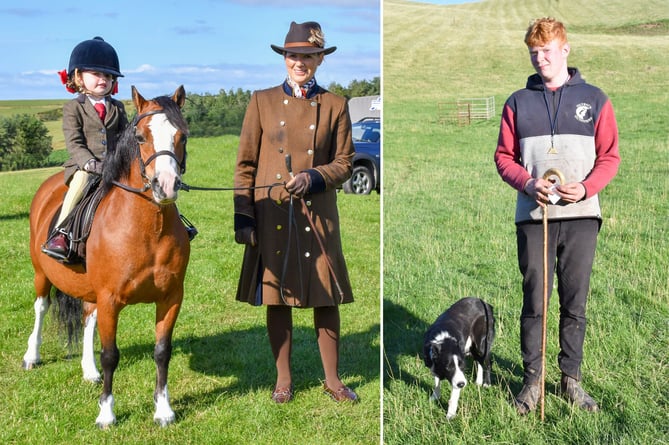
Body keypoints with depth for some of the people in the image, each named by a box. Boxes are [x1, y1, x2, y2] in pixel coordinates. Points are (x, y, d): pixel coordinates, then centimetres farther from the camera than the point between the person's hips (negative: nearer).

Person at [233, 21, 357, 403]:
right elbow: (245, 163, 3)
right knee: (276, 299, 6)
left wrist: (313, 178, -14)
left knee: (327, 300, 4)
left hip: (318, 215, 0)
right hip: (272, 215, 0)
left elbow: (344, 163, 6)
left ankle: (333, 378, 19)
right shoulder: (262, 101, 5)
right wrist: (243, 217, -4)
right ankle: (283, 379, 20)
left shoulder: (335, 106, 6)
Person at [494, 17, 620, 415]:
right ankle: (532, 379, 12)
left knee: (575, 304, 6)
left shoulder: (594, 99, 8)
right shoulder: (518, 102, 10)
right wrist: (528, 183, -10)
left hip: (581, 216, 0)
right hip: (533, 217, 0)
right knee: (534, 302, 2)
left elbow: (610, 156, 6)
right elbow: (504, 156, 9)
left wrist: (585, 188, -11)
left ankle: (571, 379, 18)